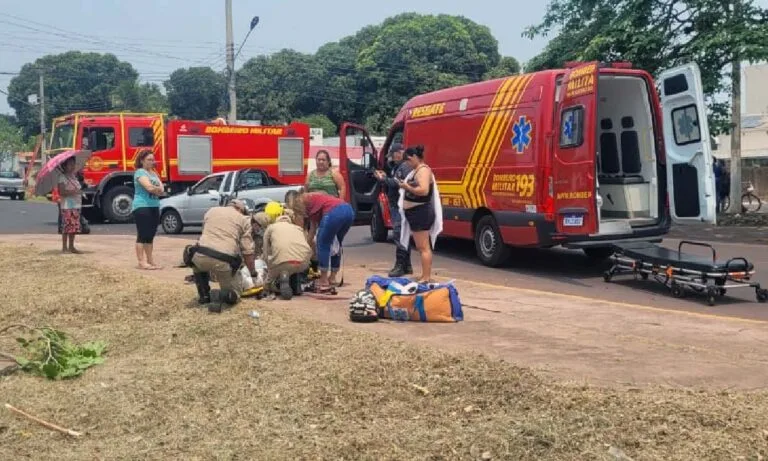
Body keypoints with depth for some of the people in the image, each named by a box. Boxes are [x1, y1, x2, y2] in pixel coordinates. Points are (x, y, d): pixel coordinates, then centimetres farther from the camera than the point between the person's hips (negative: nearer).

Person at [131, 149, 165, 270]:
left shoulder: (154, 173, 18)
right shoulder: (140, 172, -6)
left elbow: (161, 190, 9)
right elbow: (150, 187, -19)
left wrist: (155, 189, -11)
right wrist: (158, 189, -1)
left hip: (154, 207, 8)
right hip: (142, 207, -8)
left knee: (151, 236, 9)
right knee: (142, 235, -8)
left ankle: (150, 260, 13)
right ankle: (141, 262, -7)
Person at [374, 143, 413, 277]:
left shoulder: (405, 167, -10)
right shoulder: (395, 167, 19)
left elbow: (403, 184, -22)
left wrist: (385, 180, -18)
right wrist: (384, 178, 5)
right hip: (395, 205, 10)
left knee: (399, 235, -11)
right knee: (402, 236, 13)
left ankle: (400, 266, -8)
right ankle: (407, 266, 19)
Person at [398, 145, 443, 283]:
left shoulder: (423, 170, -14)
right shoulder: (416, 170, 17)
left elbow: (424, 190, -26)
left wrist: (407, 187, -18)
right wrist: (405, 185, 7)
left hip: (421, 212, -11)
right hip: (415, 213, 11)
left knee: (424, 247, -10)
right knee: (421, 247, 15)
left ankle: (426, 278, -9)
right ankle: (424, 276, 22)